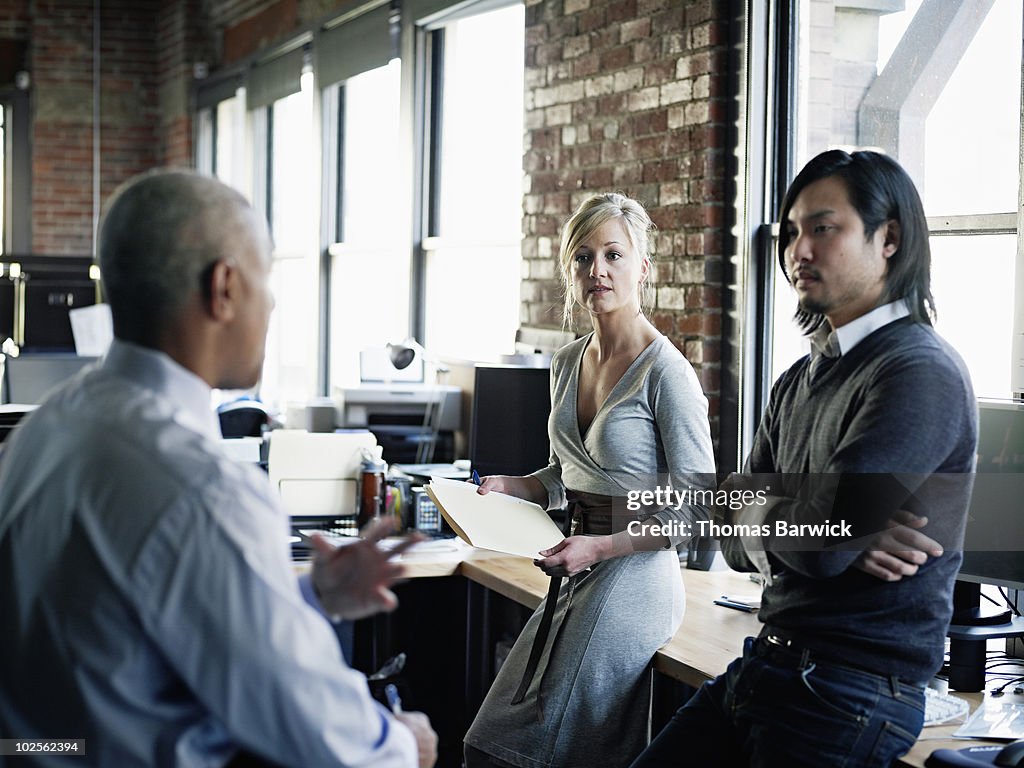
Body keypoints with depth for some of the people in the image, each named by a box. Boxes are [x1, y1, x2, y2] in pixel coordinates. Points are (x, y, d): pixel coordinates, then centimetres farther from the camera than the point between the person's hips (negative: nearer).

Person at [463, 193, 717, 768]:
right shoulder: (569, 362, 9)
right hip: (577, 579, 8)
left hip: (633, 577, -8)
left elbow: (697, 509, -15)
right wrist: (510, 487, 3)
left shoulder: (666, 372, -15)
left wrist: (599, 547, -22)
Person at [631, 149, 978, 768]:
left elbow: (819, 545, -24)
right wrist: (840, 534, -12)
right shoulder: (801, 381, 14)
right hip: (767, 664, 8)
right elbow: (737, 540, 8)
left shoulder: (922, 373, -15)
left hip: (855, 693, -8)